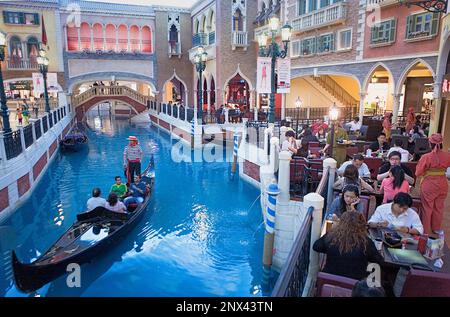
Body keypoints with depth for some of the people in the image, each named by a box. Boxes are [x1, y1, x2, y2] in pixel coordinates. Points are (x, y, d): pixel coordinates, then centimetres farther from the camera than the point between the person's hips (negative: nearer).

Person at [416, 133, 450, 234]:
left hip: (429, 185, -3)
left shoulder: (426, 157, -20)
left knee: (427, 208, 11)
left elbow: (418, 173, -12)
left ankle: (426, 231, 21)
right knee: (439, 207, 19)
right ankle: (437, 229, 35)